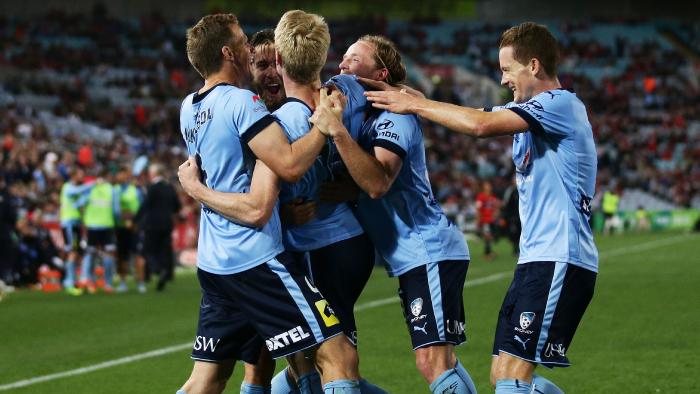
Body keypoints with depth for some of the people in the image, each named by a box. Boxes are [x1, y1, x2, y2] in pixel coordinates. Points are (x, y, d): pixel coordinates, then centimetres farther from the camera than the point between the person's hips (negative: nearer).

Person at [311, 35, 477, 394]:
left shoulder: (392, 118, -13)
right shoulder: (359, 117, 15)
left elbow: (376, 183, -28)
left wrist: (336, 131, -31)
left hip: (430, 252, -10)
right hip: (413, 257, 10)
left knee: (432, 360, -16)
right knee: (441, 362, 12)